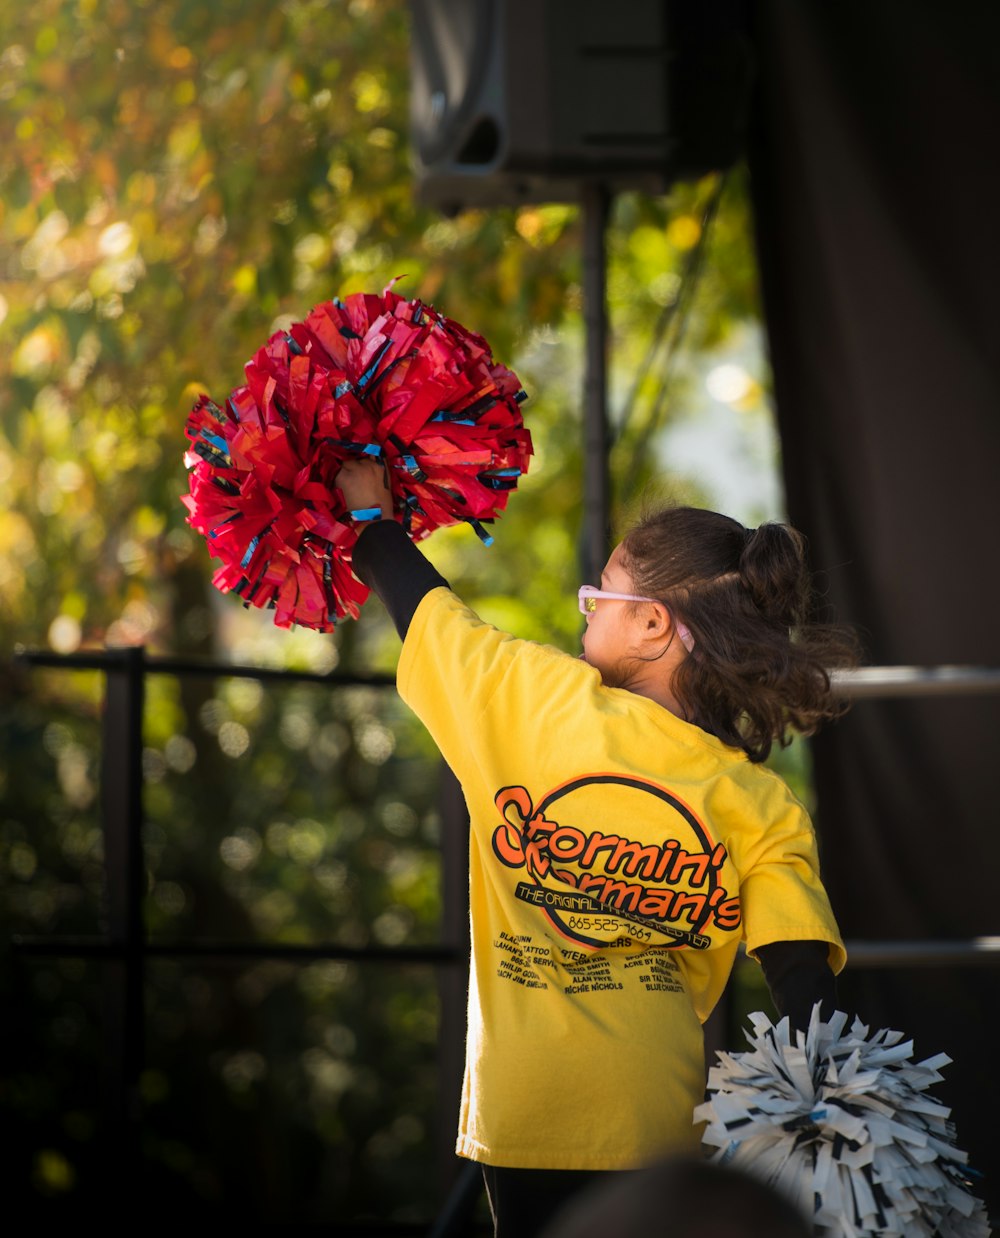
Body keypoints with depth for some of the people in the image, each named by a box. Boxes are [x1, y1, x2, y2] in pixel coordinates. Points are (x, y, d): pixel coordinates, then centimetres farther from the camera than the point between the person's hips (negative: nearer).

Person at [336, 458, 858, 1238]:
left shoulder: (543, 703, -6)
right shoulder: (767, 810, -3)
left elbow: (424, 607, 9)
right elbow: (807, 990, -9)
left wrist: (369, 512, 26)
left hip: (524, 1107, -1)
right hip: (663, 1118, 1)